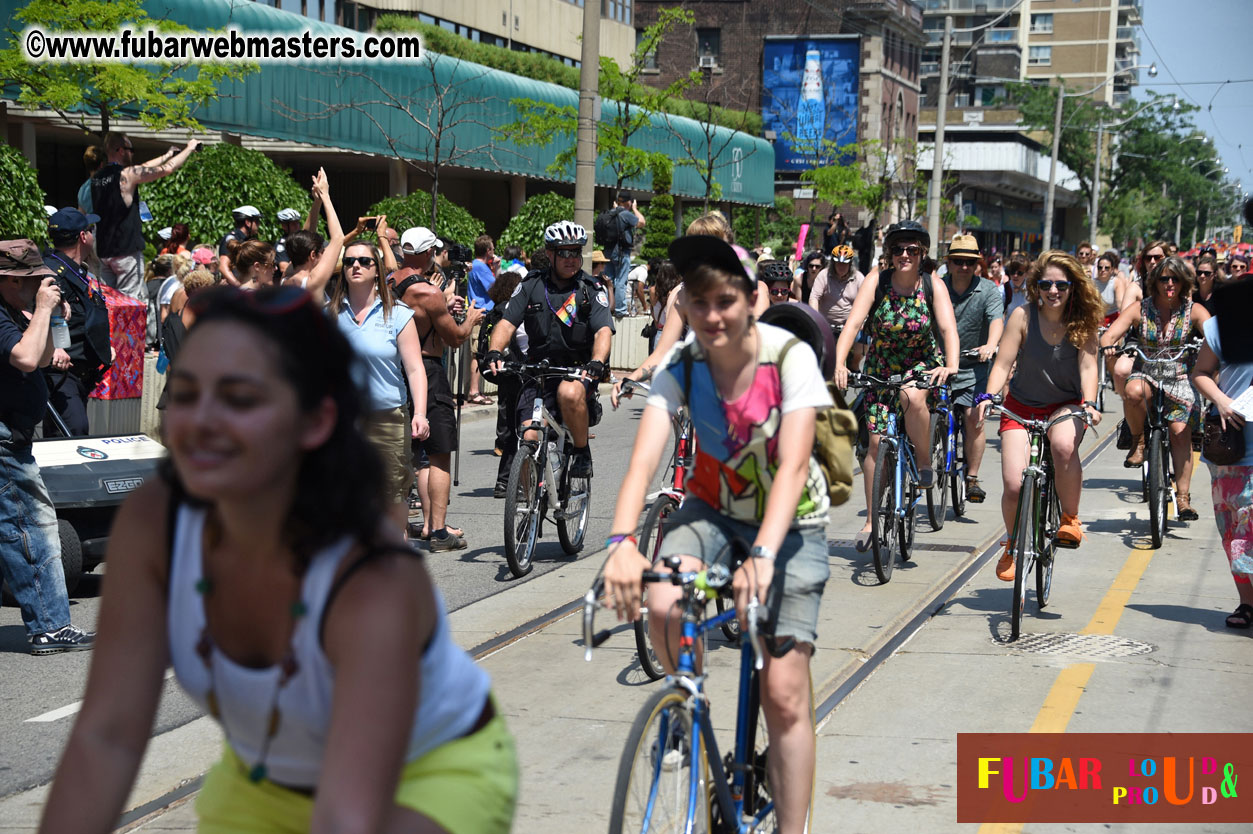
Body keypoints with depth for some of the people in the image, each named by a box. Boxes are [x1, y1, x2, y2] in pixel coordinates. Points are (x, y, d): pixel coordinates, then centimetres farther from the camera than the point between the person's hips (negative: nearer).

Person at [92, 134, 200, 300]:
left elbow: (142, 170, 24)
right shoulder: (127, 174, -12)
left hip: (103, 251, 8)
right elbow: (167, 169, -8)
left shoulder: (97, 177, 12)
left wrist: (168, 155, 32)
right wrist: (189, 148, 8)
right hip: (126, 250, -8)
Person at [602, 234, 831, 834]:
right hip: (714, 509, 2)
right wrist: (622, 542, -45)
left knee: (784, 692, -10)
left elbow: (793, 465, -31)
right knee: (661, 605, -29)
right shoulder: (681, 368, -14)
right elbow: (644, 458, -27)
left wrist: (763, 554, -47)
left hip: (790, 521, -2)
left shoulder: (789, 357, -22)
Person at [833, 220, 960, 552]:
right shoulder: (876, 284, -13)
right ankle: (871, 521, 9)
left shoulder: (933, 286, -13)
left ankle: (925, 463, -11)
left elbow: (948, 328, -24)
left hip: (923, 363, -1)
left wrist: (951, 365, -43)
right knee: (877, 441, -3)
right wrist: (839, 363, -40)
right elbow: (853, 323, -24)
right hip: (881, 368, 1)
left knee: (913, 397, -36)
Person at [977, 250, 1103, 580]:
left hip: (1066, 405, 0)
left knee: (1064, 444, -37)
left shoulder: (1082, 322, -7)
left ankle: (1070, 518, -14)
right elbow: (1003, 363, -13)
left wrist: (1089, 403, -31)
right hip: (1022, 406, 0)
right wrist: (988, 397, -30)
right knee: (1014, 485, -14)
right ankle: (1012, 544, 17)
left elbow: (1087, 366, -13)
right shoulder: (1023, 316, -11)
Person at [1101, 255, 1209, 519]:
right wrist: (1109, 348, -37)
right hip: (1147, 374, -1)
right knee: (1133, 391, -36)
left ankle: (1183, 497, -6)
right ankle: (1138, 440, -10)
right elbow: (1109, 336, -12)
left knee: (1180, 432, -14)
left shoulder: (1194, 310, -2)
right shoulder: (1140, 309, -3)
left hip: (1180, 378, 1)